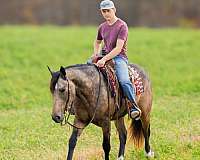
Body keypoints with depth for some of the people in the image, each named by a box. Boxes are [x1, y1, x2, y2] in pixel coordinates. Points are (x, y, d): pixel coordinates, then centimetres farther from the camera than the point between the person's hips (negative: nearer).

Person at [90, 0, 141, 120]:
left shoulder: (122, 26, -8)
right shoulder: (102, 27, 13)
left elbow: (118, 48, -17)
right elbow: (97, 42, 34)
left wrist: (105, 59, -27)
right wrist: (96, 54, 12)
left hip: (119, 57, -7)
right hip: (105, 57, 7)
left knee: (124, 81, -31)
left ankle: (134, 107, -25)